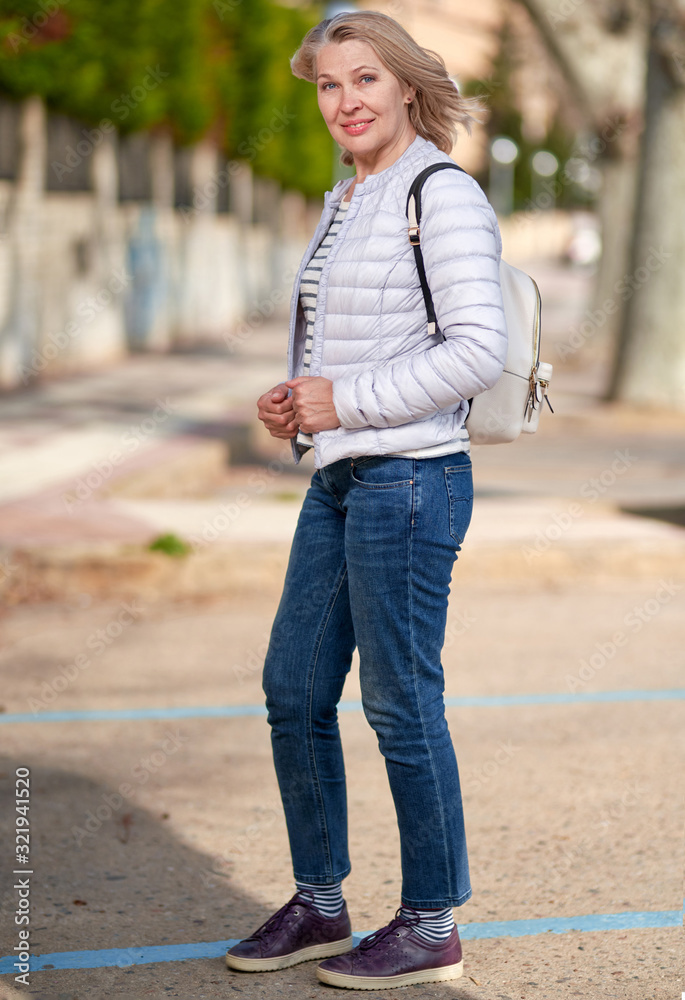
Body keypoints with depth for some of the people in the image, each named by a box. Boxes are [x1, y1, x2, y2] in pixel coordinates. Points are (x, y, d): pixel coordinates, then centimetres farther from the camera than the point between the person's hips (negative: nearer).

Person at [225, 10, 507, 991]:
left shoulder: (444, 196, -11)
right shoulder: (348, 203, 16)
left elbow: (477, 350, -20)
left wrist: (347, 400, -16)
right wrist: (297, 404, 8)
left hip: (408, 482, -9)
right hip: (339, 479, 9)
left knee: (402, 703, -1)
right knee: (294, 691, 12)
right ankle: (319, 904, 26)